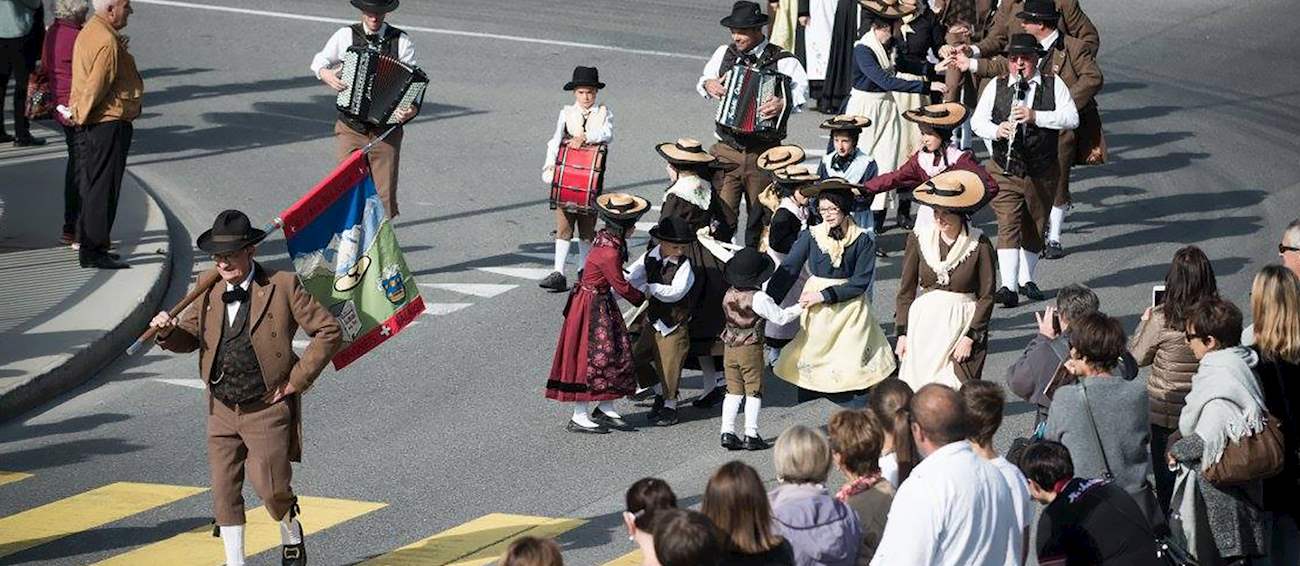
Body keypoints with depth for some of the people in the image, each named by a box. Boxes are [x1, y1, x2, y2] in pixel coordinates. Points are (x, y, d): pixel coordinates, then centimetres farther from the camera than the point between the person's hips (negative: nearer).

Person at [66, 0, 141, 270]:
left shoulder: (89, 32, 13)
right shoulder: (108, 43, -20)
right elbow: (96, 87, -20)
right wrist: (79, 116, -11)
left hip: (91, 124, 10)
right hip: (109, 124, -10)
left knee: (92, 187, 16)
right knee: (103, 190, -4)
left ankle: (90, 246, 23)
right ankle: (94, 251, -1)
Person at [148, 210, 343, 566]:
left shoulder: (282, 286, -9)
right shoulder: (208, 287, 4)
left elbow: (329, 332, -6)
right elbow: (190, 338, 14)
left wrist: (297, 380, -9)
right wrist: (169, 331, -10)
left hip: (268, 407, -4)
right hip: (222, 409, 4)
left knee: (270, 487, -6)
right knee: (224, 491, 3)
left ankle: (292, 536, 26)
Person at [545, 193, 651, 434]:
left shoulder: (606, 238, 1)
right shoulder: (609, 254, -27)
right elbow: (621, 286, -17)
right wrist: (642, 298, 0)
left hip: (601, 304, 10)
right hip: (592, 308, -10)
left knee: (616, 354, 13)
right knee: (591, 358, -2)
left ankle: (605, 408, 22)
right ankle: (580, 416, 7)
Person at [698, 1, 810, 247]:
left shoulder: (782, 60, -6)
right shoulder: (724, 54, 7)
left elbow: (801, 88, -18)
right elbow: (703, 80, 23)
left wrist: (784, 102, -38)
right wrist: (708, 84, -1)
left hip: (763, 152, -2)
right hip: (727, 150, 2)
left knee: (761, 216, 10)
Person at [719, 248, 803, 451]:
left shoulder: (729, 295, 2)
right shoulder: (758, 298, -17)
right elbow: (781, 317, -13)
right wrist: (800, 307, -1)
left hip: (730, 348, 5)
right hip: (751, 350, -5)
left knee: (734, 391, 11)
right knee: (754, 392, 4)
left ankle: (727, 433, 5)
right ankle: (751, 435, 3)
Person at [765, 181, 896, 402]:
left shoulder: (861, 240, -5)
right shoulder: (809, 236, -4)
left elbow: (861, 282, -9)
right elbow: (788, 270, -8)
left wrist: (824, 295, -15)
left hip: (849, 307, -1)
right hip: (816, 310, 1)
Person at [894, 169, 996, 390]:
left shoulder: (979, 245, -7)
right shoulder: (919, 239, 1)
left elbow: (986, 296, -3)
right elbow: (906, 290, 8)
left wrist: (970, 337, -8)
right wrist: (902, 333, 4)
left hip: (963, 323, -3)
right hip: (924, 324, 3)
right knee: (917, 390, -3)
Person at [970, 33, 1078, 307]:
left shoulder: (1054, 85, 0)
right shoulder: (996, 86, 3)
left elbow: (1072, 119, -11)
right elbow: (977, 120, -1)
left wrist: (1035, 116, -23)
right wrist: (997, 130, -22)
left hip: (1043, 172, 1)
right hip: (1004, 171, -1)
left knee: (1034, 229, 13)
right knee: (1008, 226, -14)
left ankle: (1026, 280, 32)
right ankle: (1009, 287, -20)